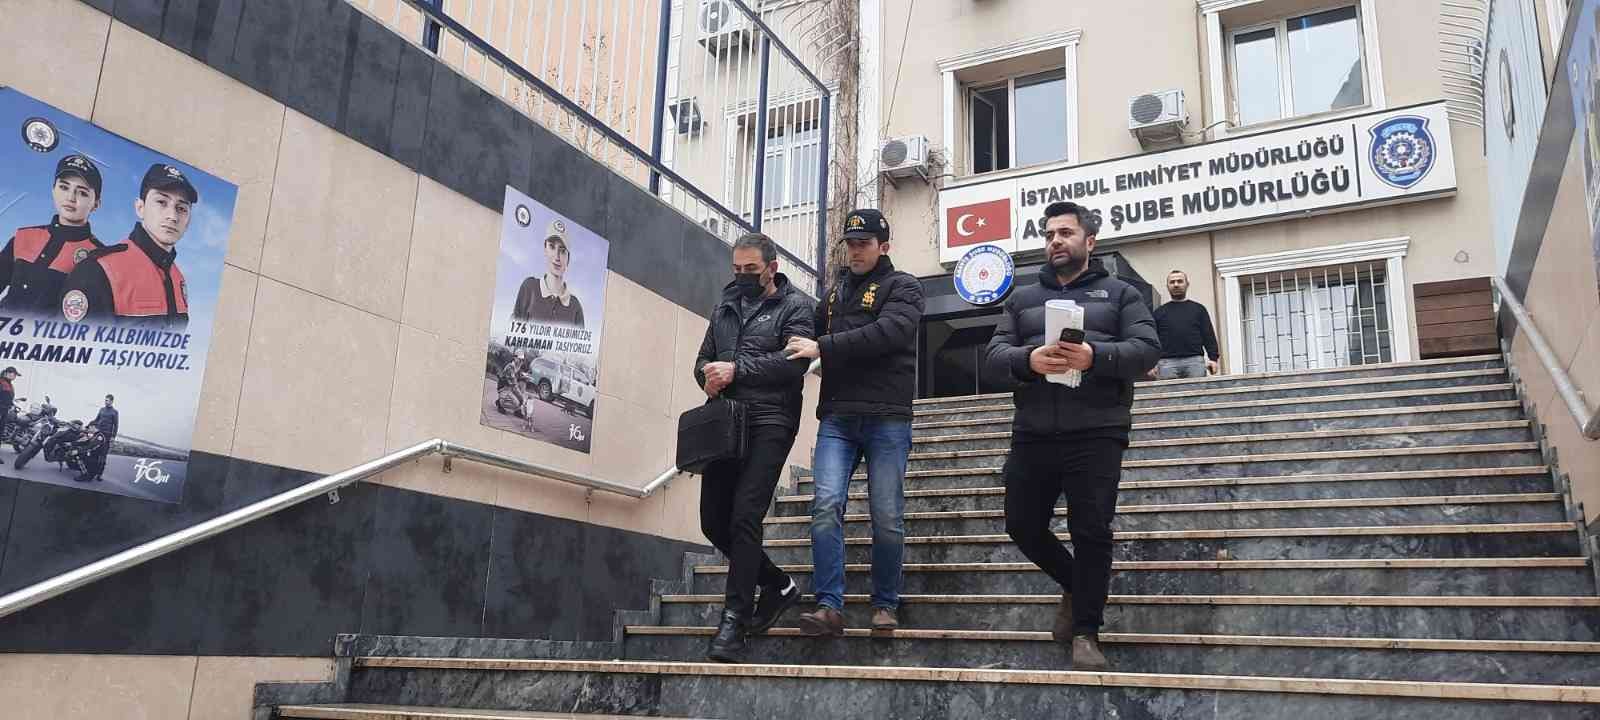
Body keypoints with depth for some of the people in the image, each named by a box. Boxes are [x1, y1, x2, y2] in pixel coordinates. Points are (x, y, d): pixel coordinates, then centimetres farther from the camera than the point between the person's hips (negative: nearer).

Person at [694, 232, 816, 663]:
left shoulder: (795, 306, 2)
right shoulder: (725, 308, 21)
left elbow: (794, 362, -12)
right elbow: (703, 359, 19)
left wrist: (736, 369, -17)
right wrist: (709, 374, -5)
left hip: (769, 424, -7)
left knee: (745, 517, -15)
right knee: (714, 522, 6)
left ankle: (734, 623, -11)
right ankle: (778, 586, 26)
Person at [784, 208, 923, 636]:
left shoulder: (903, 287, 4)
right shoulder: (835, 292, 22)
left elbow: (888, 332, -14)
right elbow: (814, 335, 25)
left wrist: (823, 347, -17)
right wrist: (805, 344, 1)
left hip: (887, 419, -4)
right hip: (837, 418, 4)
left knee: (887, 516, 0)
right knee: (826, 505, -11)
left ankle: (886, 605, 14)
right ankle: (829, 606, -10)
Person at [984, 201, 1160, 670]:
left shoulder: (1119, 293, 12)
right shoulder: (1022, 299, 19)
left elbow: (1147, 349, -2)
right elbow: (992, 359, 7)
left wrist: (1095, 356, -21)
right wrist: (1029, 360, -16)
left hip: (1096, 434, -3)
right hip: (1033, 434, 4)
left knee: (1092, 531, -6)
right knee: (1022, 525, 6)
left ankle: (1086, 632, 7)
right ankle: (1076, 586, 32)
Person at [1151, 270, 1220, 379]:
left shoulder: (1198, 309, 18)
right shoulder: (1159, 312, 18)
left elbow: (1209, 336, 11)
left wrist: (1213, 358, -3)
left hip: (1195, 360, 0)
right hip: (1167, 362, 0)